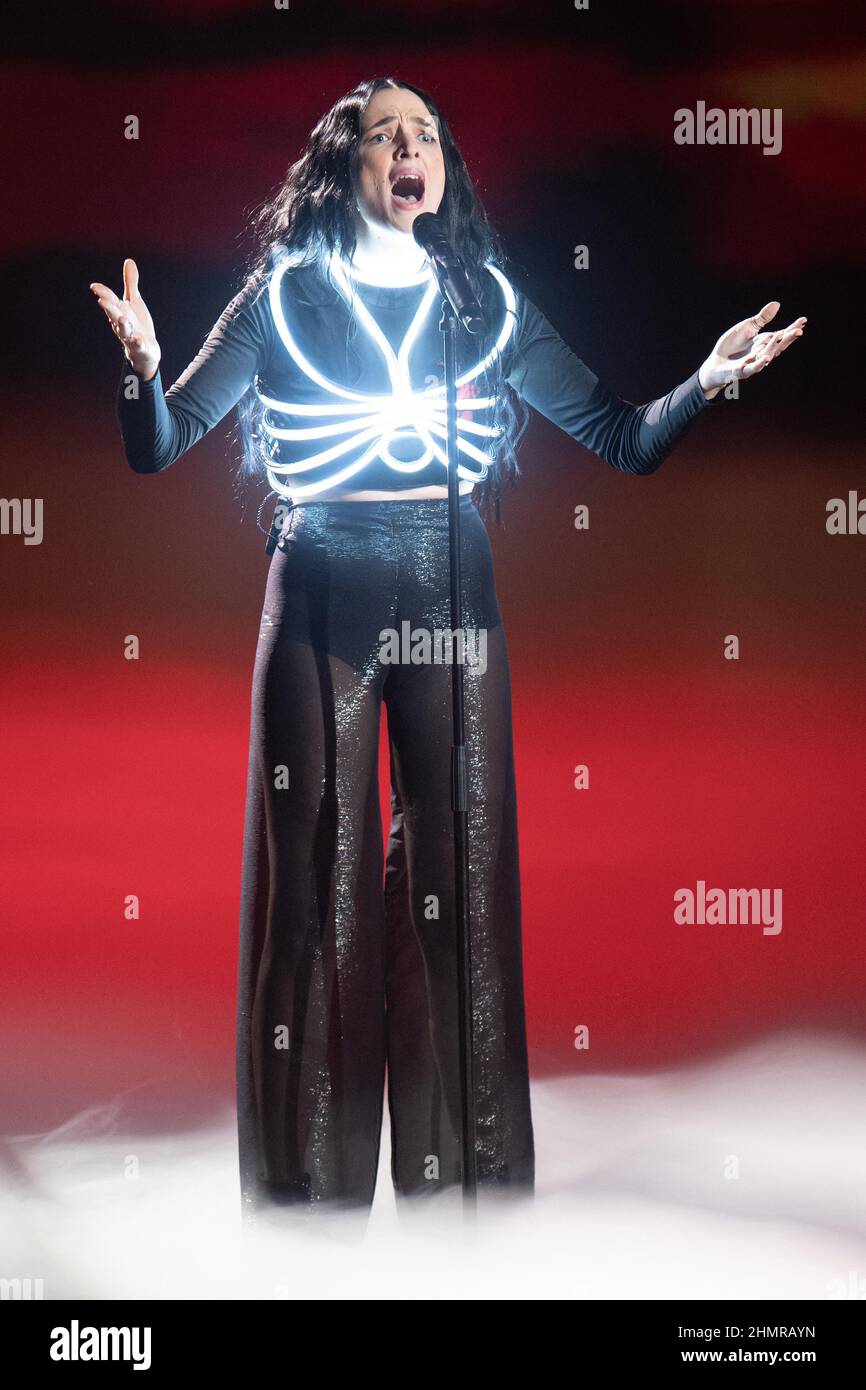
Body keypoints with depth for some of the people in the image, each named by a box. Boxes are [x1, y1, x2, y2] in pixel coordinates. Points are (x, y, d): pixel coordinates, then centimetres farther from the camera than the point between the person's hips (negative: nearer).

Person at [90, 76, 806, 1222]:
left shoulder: (488, 300, 11)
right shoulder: (282, 295, 6)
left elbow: (623, 439, 10)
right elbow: (159, 449, 1)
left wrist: (706, 380, -7)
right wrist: (143, 365, -19)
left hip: (453, 592, 2)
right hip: (321, 596, -1)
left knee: (463, 879, 1)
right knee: (318, 879, 0)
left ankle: (467, 1175, 14)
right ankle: (311, 1182, 13)